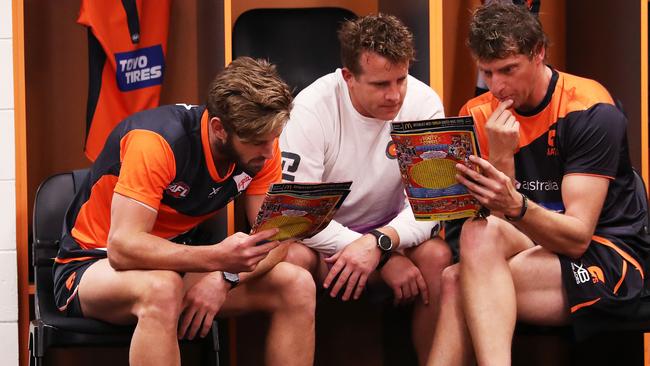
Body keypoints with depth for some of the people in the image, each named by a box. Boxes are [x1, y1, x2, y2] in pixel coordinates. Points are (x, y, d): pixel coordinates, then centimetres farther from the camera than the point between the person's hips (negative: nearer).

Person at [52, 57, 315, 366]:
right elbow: (122, 247, -35)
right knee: (162, 289, -41)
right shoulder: (157, 142, -29)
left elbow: (275, 240, -10)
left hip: (173, 265, 6)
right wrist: (217, 257, -47)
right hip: (92, 265, -6)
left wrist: (225, 277, -31)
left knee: (298, 286, -14)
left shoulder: (262, 146, -10)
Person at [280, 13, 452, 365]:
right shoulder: (312, 108, -19)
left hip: (389, 229, 2)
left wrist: (378, 243, -36)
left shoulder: (424, 103, -13)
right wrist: (388, 259, -29)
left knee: (437, 256, -28)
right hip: (319, 232, -2)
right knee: (294, 258, -34)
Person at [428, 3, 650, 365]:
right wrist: (501, 159, -22)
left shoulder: (591, 112, -12)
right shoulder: (480, 115, 2)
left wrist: (515, 207, -39)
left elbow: (578, 236, -20)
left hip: (613, 258, -5)